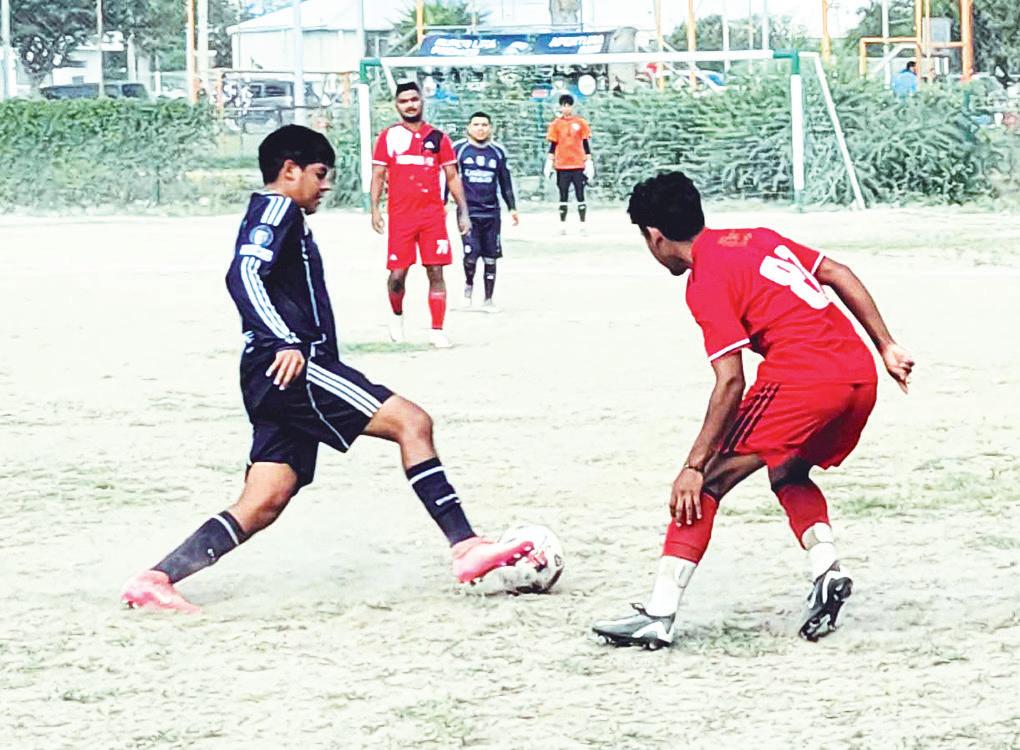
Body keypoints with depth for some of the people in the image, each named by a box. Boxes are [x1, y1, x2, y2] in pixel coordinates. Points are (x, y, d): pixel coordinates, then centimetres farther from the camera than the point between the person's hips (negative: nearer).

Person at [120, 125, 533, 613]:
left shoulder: (282, 217, 27)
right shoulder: (275, 209, -3)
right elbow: (244, 275, -20)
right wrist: (284, 343, -31)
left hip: (283, 377, 10)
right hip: (293, 368, -10)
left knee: (263, 506, 3)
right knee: (412, 422, -14)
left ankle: (155, 578, -3)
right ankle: (466, 547, -21)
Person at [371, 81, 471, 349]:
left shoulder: (437, 137, 8)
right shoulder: (389, 137, 4)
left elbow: (452, 177, 11)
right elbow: (378, 175, 5)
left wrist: (463, 211, 5)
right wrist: (375, 209, -6)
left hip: (433, 214, 1)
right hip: (400, 215, -1)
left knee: (435, 272, -3)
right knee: (398, 274, -2)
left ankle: (437, 330, 1)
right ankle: (397, 315, 27)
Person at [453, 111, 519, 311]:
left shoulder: (498, 152, 9)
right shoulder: (459, 149, 0)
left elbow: (505, 183, 15)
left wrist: (512, 208, 12)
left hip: (491, 212, 3)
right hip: (468, 211, -3)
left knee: (490, 257, 4)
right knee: (471, 254, -15)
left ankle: (488, 300, 16)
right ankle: (469, 284, 15)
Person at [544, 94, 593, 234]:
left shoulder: (581, 122, 4)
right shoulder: (556, 124, 5)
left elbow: (586, 144, 6)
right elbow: (552, 145, 6)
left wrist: (588, 162, 2)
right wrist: (549, 163, -2)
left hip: (578, 165, -1)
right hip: (562, 165, 1)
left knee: (580, 195, 0)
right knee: (563, 196, 4)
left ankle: (583, 225, 2)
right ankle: (562, 225, 8)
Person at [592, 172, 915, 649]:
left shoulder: (706, 282, -4)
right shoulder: (758, 238, 20)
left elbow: (731, 383, -11)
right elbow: (839, 275, 18)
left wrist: (694, 466, -9)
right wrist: (886, 347, 21)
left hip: (801, 381, -8)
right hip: (861, 376, 8)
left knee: (704, 484, -1)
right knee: (789, 474, 30)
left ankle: (658, 615, -8)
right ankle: (826, 569, 5)